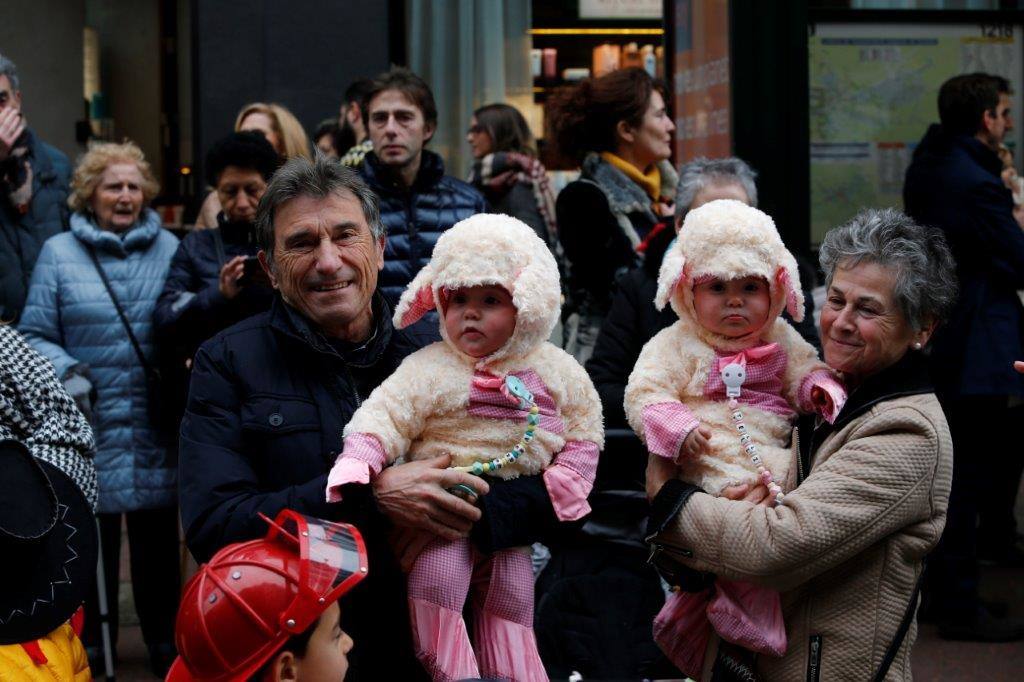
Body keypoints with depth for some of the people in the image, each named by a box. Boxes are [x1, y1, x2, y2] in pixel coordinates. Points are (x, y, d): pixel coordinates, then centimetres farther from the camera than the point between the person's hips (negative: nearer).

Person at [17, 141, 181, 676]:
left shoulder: (168, 248, 5)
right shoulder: (58, 253, 2)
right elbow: (34, 335, 0)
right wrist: (66, 373, -15)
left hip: (155, 429, 1)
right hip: (91, 426, -1)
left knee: (157, 535, 8)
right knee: (91, 535, 9)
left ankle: (163, 638, 23)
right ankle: (91, 639, 24)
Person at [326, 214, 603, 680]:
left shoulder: (554, 370, 3)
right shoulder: (429, 370, -8)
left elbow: (583, 425, 9)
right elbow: (386, 414, -16)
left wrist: (567, 481, -4)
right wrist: (358, 463, -32)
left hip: (519, 512, 4)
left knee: (511, 589, 9)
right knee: (439, 575, -21)